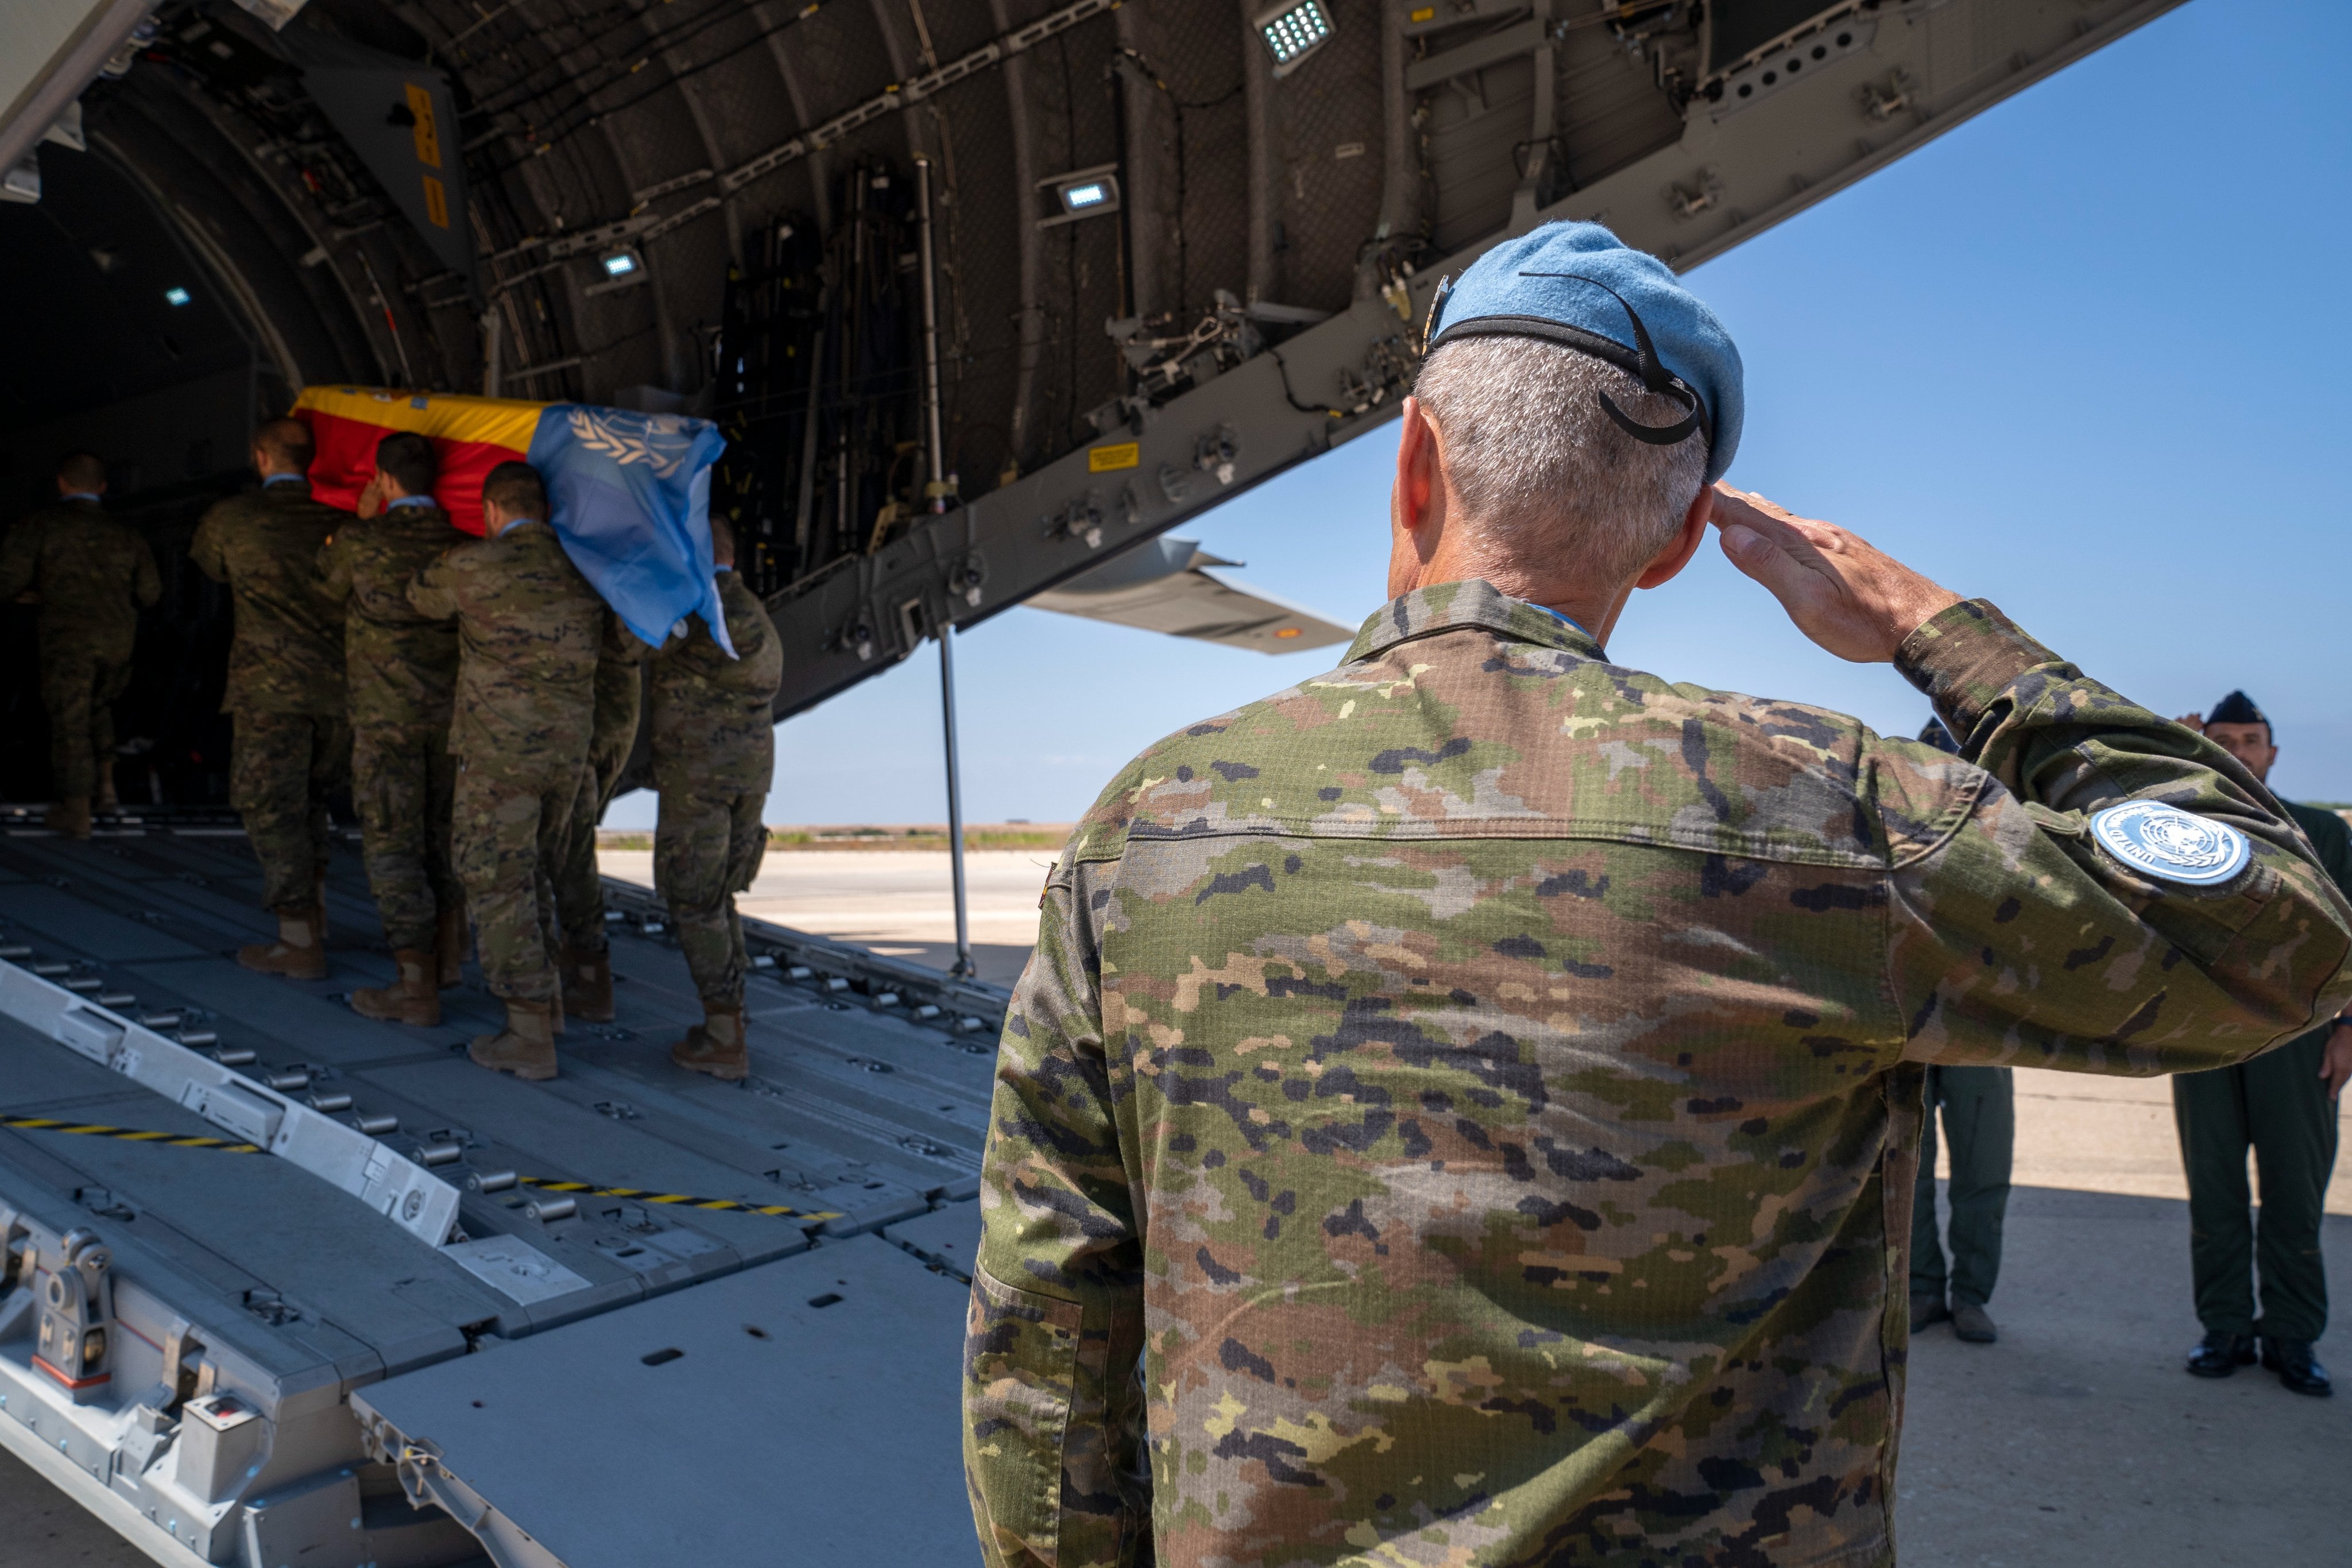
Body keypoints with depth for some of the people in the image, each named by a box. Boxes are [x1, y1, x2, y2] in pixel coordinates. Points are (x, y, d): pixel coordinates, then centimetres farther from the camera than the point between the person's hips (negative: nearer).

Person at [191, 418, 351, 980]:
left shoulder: (231, 518, 2)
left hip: (273, 690, -4)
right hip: (341, 687, 4)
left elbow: (207, 563, 22)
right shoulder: (342, 520, 7)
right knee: (308, 806, 19)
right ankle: (315, 916, 24)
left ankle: (300, 944, 1)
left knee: (272, 810, 2)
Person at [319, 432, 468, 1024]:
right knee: (442, 831, 18)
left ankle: (415, 987, -1)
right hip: (451, 708, 5)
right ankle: (447, 957, 31)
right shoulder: (462, 541, 0)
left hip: (386, 713, -5)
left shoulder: (362, 540, -10)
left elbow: (330, 585, 11)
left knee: (391, 841, 0)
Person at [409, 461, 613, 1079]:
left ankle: (530, 1036, -2)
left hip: (500, 750, -6)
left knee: (496, 884, 0)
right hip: (568, 749, 6)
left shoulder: (474, 564, -8)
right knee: (525, 872, 23)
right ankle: (546, 998, 30)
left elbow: (421, 598, 14)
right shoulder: (584, 569, 7)